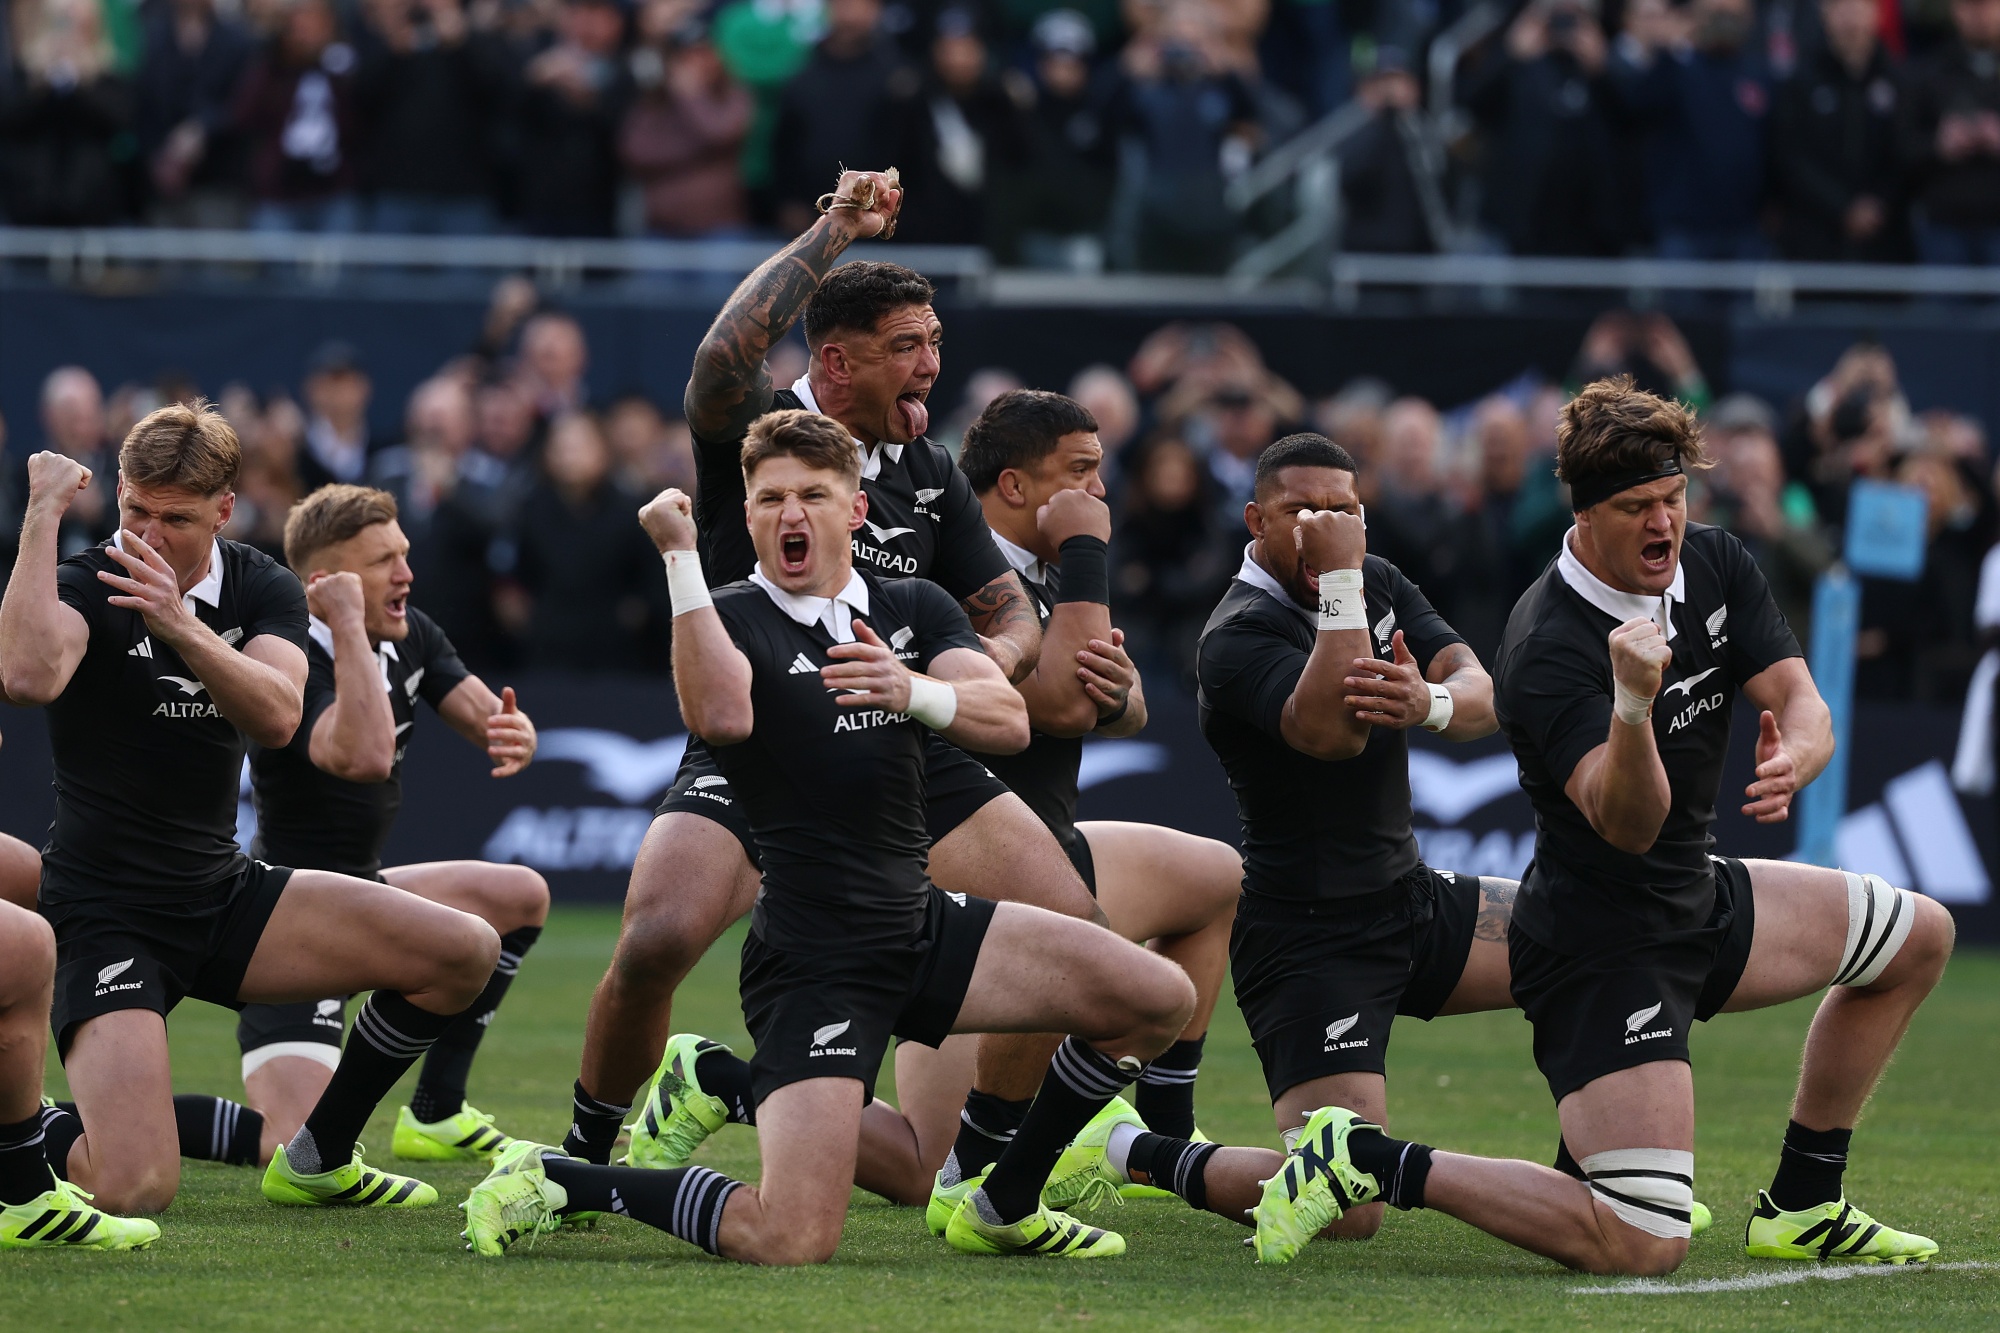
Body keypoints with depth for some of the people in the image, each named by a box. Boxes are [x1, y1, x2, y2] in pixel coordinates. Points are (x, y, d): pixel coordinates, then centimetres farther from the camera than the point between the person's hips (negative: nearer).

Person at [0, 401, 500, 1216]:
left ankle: (317, 1160, 13)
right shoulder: (86, 587, -12)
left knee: (463, 953, -5)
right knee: (134, 1190, -25)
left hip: (222, 896, 6)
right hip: (103, 918, -6)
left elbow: (276, 717, -18)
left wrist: (181, 628, -35)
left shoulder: (262, 590, 3)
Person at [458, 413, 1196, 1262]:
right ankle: (554, 1182, 0)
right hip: (813, 961, -7)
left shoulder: (916, 610, 12)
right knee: (790, 1244, -21)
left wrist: (914, 691, -25)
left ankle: (1005, 1208, 16)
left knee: (1158, 999, 1)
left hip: (921, 925, 7)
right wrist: (681, 556, -29)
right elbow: (720, 713, -29)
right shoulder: (730, 618, -4)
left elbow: (1008, 721, -5)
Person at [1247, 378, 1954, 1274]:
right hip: (1603, 943, -9)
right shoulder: (1547, 648, -25)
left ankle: (1800, 1207, 24)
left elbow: (1803, 705, -4)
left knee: (1920, 935, 20)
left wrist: (1790, 761, -28)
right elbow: (1628, 824, -32)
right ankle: (1375, 1163, -9)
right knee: (1642, 1247, -21)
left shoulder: (1716, 568, 0)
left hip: (1698, 901, 9)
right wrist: (1633, 702, -51)